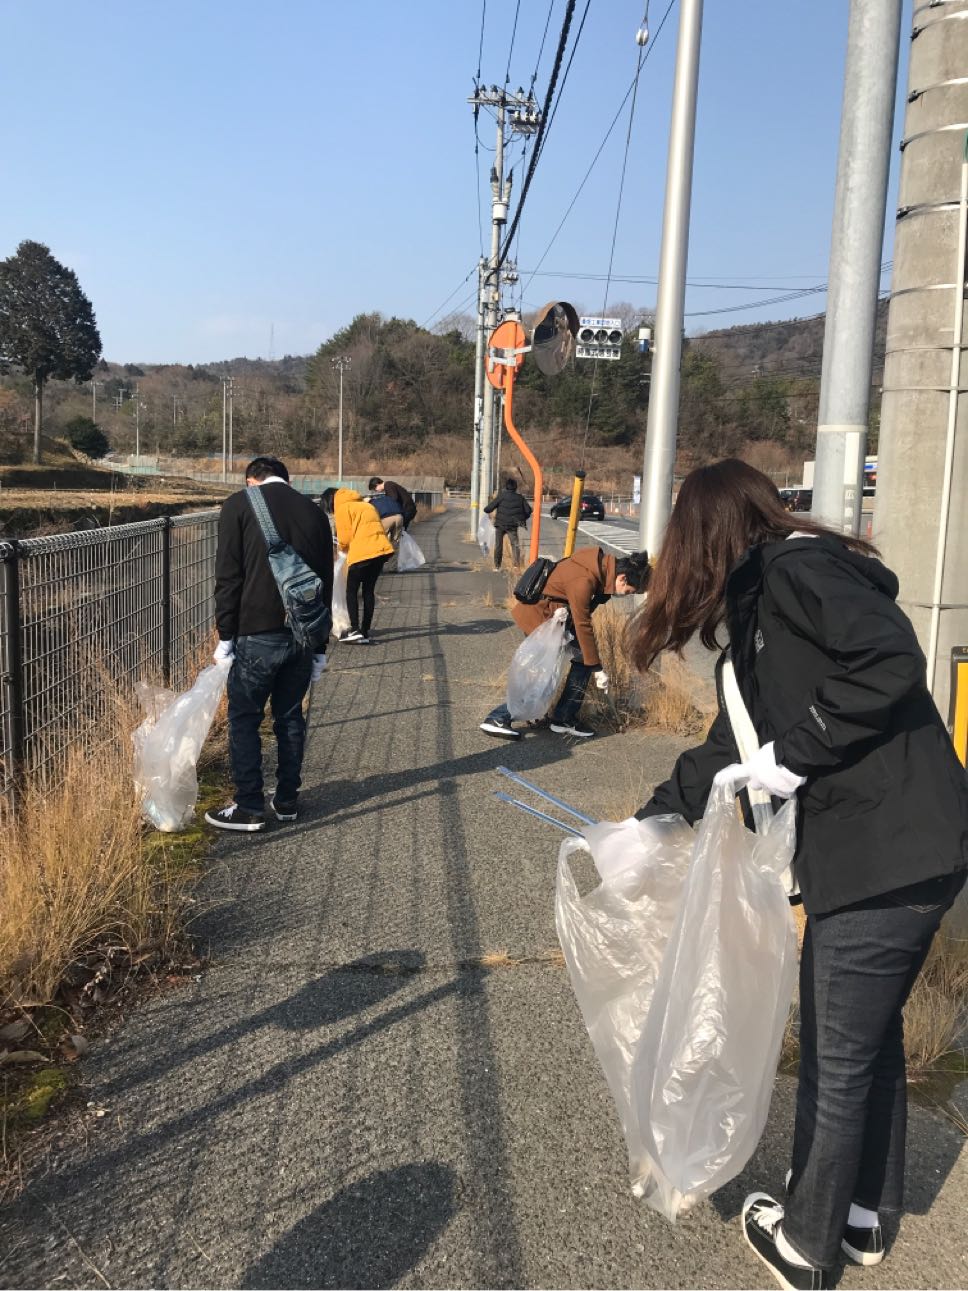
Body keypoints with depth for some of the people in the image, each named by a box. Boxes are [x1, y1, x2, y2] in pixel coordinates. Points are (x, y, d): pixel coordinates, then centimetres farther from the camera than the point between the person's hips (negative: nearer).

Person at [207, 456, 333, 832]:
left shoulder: (239, 505, 0)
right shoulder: (313, 512, 13)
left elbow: (228, 576, -7)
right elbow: (326, 582, 13)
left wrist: (226, 637, -3)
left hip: (258, 635, -5)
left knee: (244, 719, 6)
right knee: (290, 717, 16)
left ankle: (249, 808, 9)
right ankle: (287, 801, 23)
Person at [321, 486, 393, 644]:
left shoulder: (342, 508, 0)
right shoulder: (364, 505, 24)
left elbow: (345, 538, -3)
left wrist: (342, 547, 19)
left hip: (362, 553, -7)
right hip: (382, 550, 7)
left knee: (351, 591, 5)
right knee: (368, 590, 13)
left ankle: (355, 629, -4)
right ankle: (365, 632, 13)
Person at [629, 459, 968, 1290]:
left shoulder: (794, 566, -11)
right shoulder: (768, 599, 17)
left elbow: (893, 662, -25)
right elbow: (739, 739, 22)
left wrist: (796, 751, -17)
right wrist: (655, 818, 24)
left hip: (886, 854, -10)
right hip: (900, 849, 10)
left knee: (837, 1058, 7)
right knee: (871, 1035, 23)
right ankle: (861, 1217, 42)